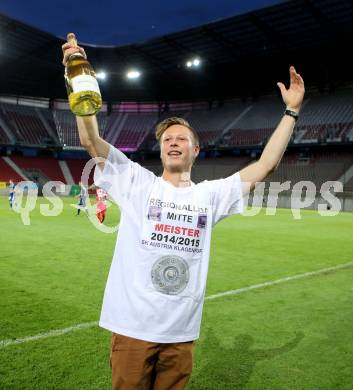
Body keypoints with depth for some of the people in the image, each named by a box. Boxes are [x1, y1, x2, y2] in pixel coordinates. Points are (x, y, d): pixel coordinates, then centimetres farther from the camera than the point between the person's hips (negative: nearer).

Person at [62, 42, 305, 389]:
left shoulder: (210, 194, 6)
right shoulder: (137, 183, 0)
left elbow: (265, 166, 5)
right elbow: (91, 141, -7)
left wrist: (291, 111, 5)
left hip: (182, 333, 2)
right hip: (132, 327, -2)